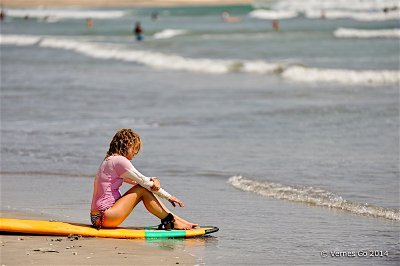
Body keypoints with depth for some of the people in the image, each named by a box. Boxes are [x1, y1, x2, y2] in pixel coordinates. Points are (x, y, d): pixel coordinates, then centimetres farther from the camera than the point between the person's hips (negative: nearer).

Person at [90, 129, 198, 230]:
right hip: (105, 216, -10)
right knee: (142, 189, -8)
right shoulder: (119, 160, -12)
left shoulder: (110, 160, 19)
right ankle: (170, 222, -2)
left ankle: (175, 218, 7)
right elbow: (143, 181, -8)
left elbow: (137, 181, 19)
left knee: (144, 189, 8)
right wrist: (169, 196, 1)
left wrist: (154, 180, -3)